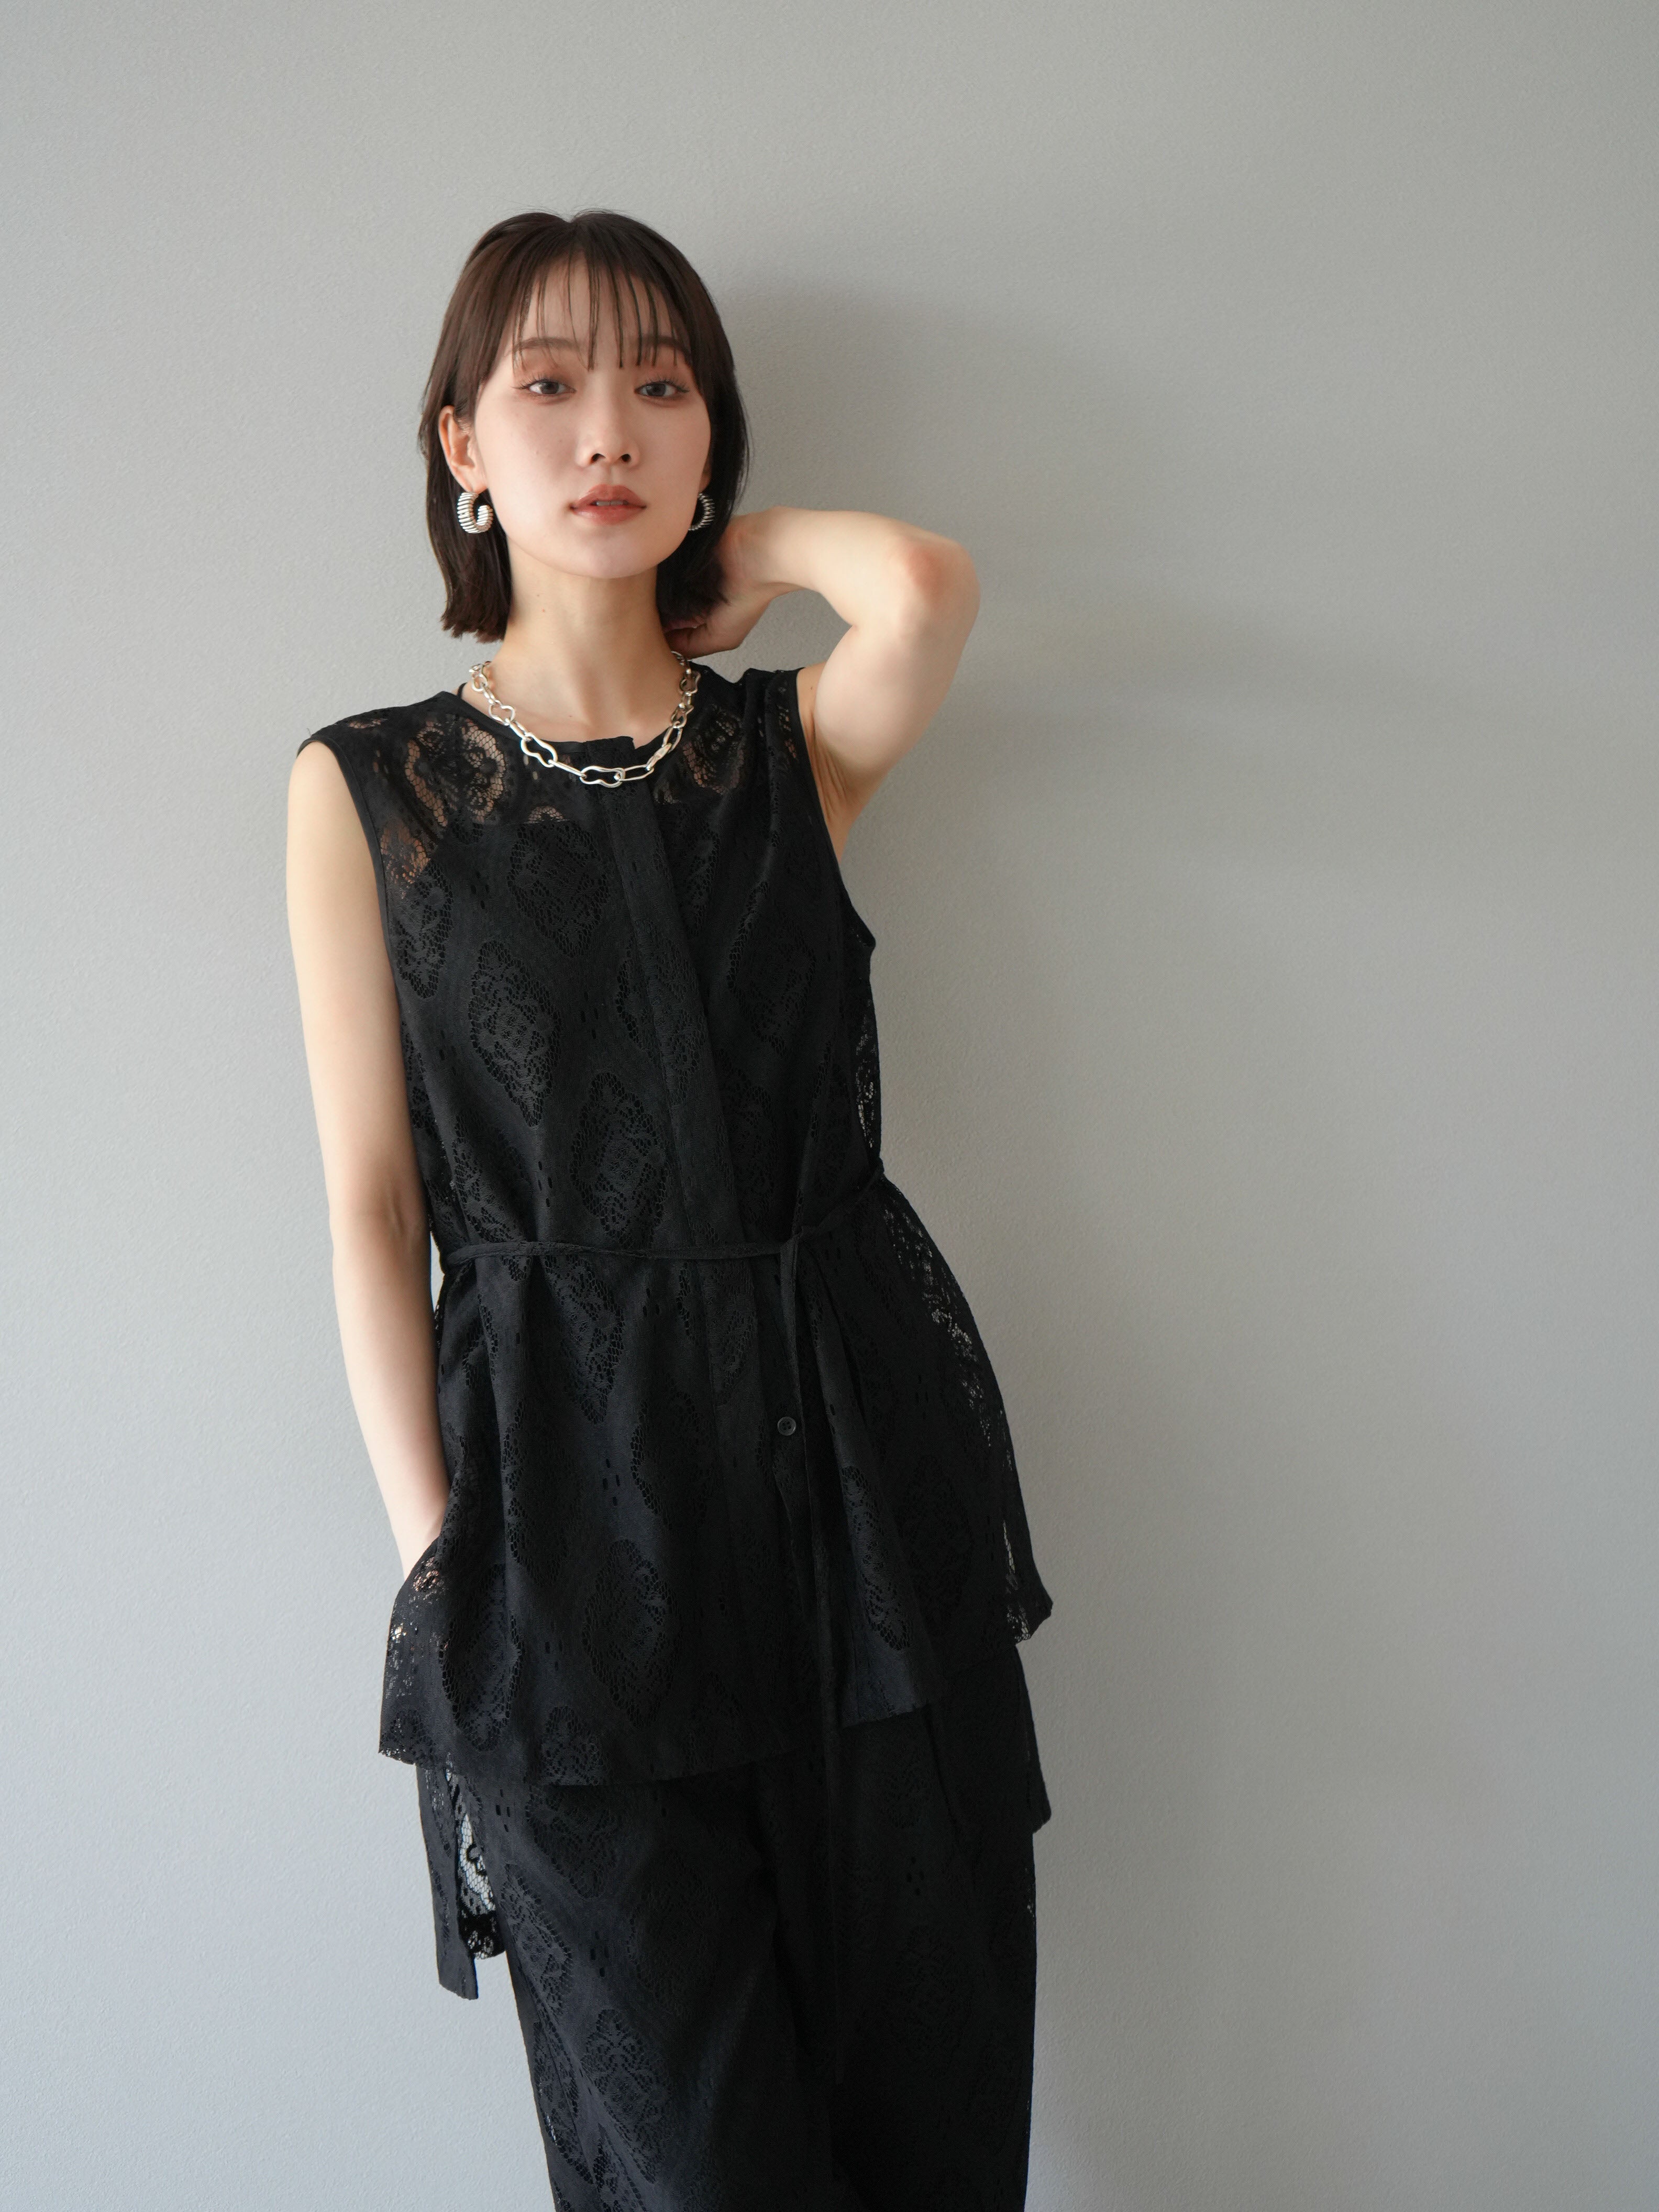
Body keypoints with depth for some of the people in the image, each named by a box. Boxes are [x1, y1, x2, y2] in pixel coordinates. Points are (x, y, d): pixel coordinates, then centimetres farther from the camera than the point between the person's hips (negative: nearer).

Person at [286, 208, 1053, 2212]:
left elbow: (928, 585, -15)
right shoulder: (364, 787, 4)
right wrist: (438, 1557, -6)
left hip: (860, 1454, 2)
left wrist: (738, 554, 5)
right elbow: (371, 1203, 1)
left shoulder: (792, 744, 8)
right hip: (571, 1501, -1)